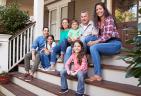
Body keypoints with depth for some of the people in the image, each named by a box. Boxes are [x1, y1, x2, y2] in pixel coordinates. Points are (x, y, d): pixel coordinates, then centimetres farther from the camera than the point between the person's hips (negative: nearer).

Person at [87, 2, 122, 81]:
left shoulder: (109, 19, -6)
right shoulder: (98, 22, 17)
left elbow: (108, 34, -17)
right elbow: (100, 36, 11)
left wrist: (96, 42, -23)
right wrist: (93, 41, -9)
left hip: (114, 44, -7)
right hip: (106, 43, 7)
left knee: (94, 47, -28)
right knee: (92, 47, -19)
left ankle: (98, 75, -26)